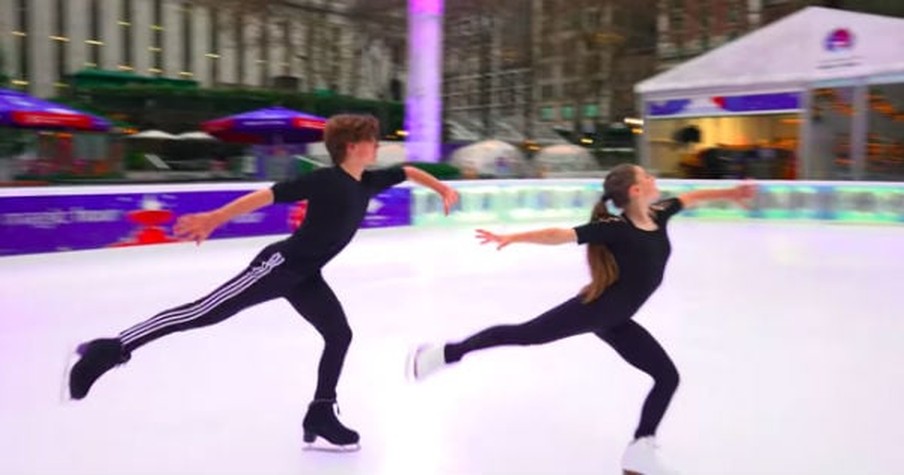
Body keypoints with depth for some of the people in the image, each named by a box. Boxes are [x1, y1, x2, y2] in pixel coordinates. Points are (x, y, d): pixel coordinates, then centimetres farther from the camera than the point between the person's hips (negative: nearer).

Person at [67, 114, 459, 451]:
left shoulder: (368, 183, 7)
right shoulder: (325, 180, -16)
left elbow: (408, 171, 24)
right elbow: (268, 194, -21)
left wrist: (442, 188, 18)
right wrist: (214, 219, -24)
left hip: (305, 277, 8)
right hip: (280, 264, -8)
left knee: (339, 335, 5)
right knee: (208, 311, -10)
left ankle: (320, 416, 16)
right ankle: (114, 348, -2)